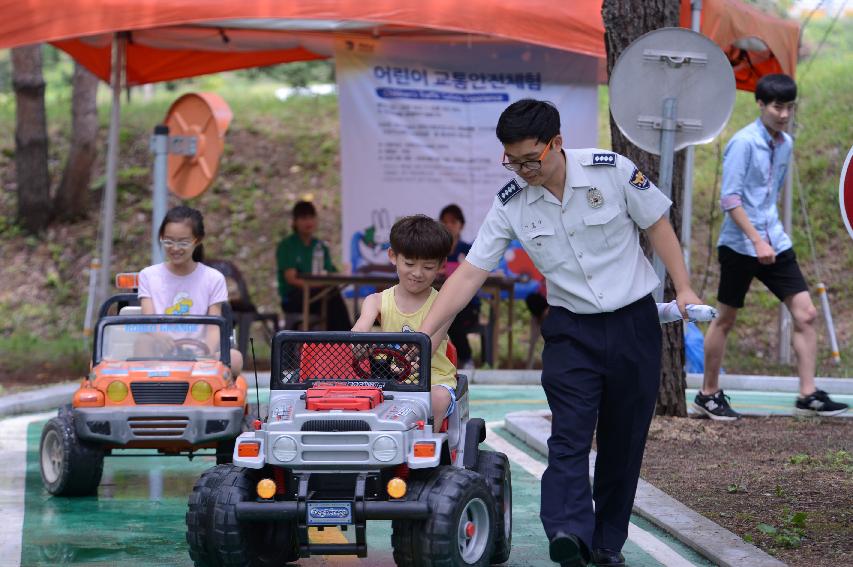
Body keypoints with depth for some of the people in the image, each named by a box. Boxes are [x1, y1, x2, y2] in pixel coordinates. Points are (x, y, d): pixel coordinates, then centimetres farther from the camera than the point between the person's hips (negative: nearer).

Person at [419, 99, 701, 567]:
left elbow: (657, 225, 0)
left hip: (633, 322, 0)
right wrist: (424, 333, -13)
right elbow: (469, 273, -7)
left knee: (623, 440, 5)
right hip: (571, 329, 1)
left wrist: (683, 289, -3)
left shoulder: (612, 171, -13)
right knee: (569, 434, -17)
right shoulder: (510, 203, -8)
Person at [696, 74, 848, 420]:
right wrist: (757, 241, -21)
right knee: (726, 319, 5)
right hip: (740, 245, -7)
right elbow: (729, 199, -17)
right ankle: (708, 395, 17)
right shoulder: (744, 142, -14)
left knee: (805, 314, -2)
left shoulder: (785, 144, 8)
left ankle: (808, 395, 0)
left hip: (774, 242, 7)